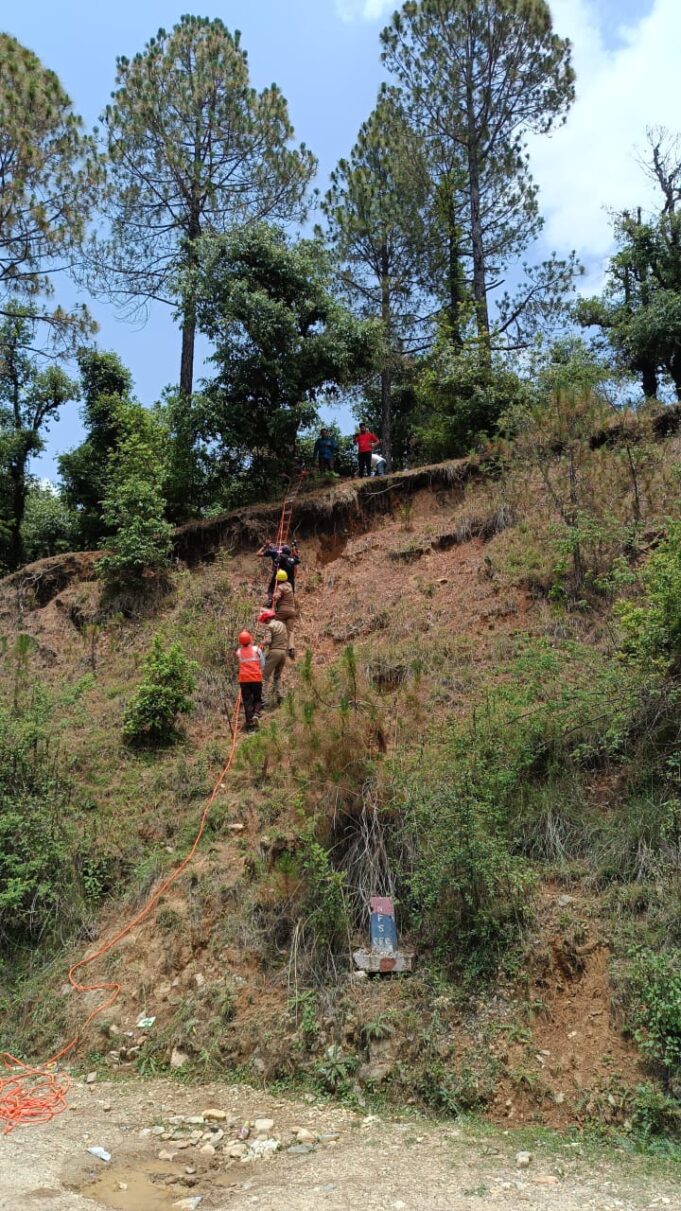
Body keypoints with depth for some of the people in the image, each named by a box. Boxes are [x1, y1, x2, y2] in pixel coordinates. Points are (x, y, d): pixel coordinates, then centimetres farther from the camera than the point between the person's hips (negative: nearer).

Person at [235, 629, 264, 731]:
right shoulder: (256, 649, 0)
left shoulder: (239, 652, 4)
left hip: (244, 679, 1)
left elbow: (239, 664, 9)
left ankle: (249, 724, 3)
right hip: (256, 679, -1)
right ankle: (255, 714, -13)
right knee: (258, 699, 14)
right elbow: (262, 664, 3)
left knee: (247, 702, 7)